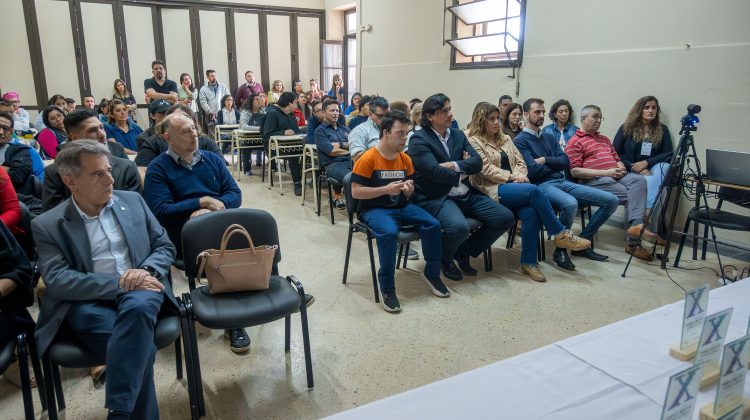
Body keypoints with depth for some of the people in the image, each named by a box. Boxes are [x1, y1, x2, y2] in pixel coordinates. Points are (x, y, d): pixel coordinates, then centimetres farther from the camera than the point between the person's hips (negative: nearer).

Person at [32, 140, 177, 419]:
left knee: (138, 306, -36)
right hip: (86, 303, -2)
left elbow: (165, 247, 13)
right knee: (140, 345, -33)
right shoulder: (47, 225, 5)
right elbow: (57, 280, -8)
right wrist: (119, 283, -19)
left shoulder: (132, 201, 13)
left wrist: (145, 271, -10)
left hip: (139, 292, 2)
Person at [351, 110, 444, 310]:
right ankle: (387, 288, -19)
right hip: (374, 209, -6)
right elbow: (356, 192, -16)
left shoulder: (405, 159, 7)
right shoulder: (368, 158, -12)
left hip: (401, 206, 6)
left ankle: (431, 273, 7)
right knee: (389, 232, -36)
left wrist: (409, 189, -7)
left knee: (433, 225, -15)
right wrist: (386, 189, -22)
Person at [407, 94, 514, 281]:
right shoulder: (418, 139, -4)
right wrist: (461, 174, -2)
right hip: (436, 198, -7)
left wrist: (453, 165, -12)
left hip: (466, 194, 7)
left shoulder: (458, 135, 16)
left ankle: (464, 251, 12)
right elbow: (434, 171, -16)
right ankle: (445, 259, 2)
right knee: (459, 227, -35)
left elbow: (477, 162, 5)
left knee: (505, 217, -6)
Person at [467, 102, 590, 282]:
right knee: (534, 190, -29)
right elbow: (486, 169, -8)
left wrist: (519, 176, -5)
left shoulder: (505, 139, 23)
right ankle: (561, 234, -17)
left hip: (512, 186, 6)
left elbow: (520, 162, 17)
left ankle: (529, 262, -16)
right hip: (493, 190, -5)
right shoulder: (474, 142, 2)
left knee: (531, 214, -26)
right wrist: (511, 176, -12)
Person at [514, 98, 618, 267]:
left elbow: (566, 163, 10)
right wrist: (554, 165, 4)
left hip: (563, 182, 8)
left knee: (611, 200, -3)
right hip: (542, 185, -8)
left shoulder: (550, 137, 23)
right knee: (570, 204, -40)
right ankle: (560, 249, -15)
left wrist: (545, 161, -6)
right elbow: (533, 171, -13)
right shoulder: (520, 141, 0)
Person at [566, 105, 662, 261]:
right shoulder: (575, 142, 2)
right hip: (594, 180, -6)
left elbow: (617, 159, 28)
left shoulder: (604, 139, 29)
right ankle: (633, 242, -24)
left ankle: (636, 225, -36)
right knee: (630, 195, -24)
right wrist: (605, 172, -15)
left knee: (638, 180, -25)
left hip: (616, 175, 6)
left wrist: (621, 168, 0)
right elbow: (575, 171, -9)